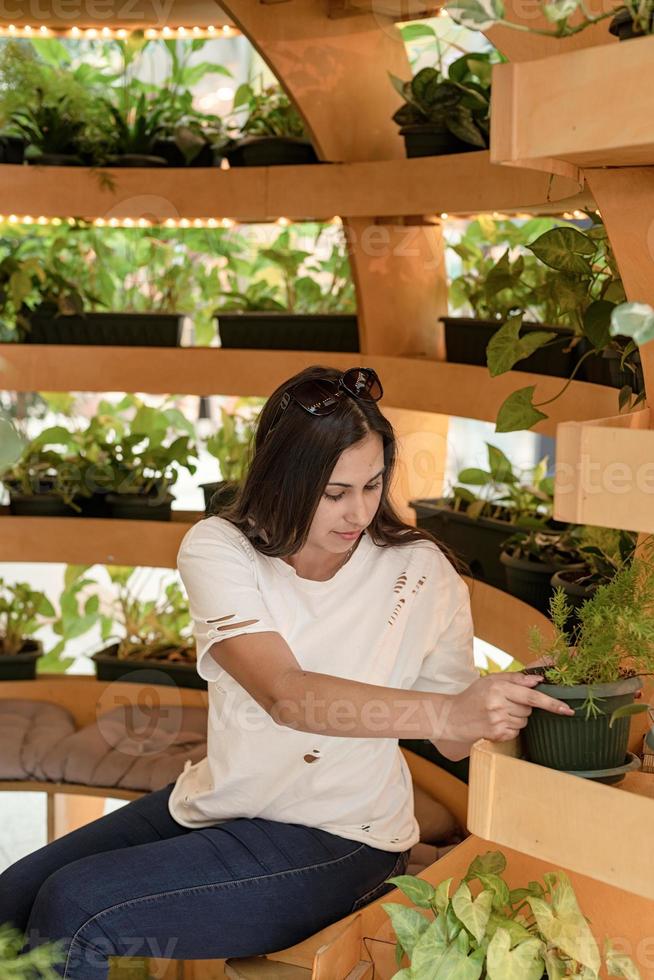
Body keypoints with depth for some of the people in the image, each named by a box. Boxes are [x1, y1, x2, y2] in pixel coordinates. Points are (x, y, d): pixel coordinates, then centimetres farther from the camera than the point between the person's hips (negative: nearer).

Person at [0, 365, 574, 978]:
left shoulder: (419, 571, -11)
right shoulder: (217, 549, -10)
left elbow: (453, 744, -6)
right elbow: (284, 694, -27)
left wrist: (509, 702, -29)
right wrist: (446, 712, -40)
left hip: (334, 837, -4)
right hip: (216, 802, 4)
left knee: (72, 911, -18)